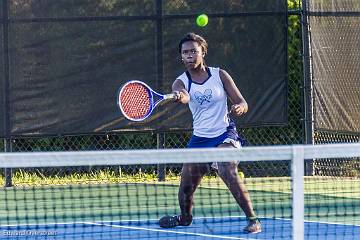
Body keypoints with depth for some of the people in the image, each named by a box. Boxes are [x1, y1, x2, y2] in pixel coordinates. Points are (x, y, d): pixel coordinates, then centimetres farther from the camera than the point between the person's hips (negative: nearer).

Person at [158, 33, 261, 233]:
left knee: (229, 173, -27)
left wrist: (239, 108, -27)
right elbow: (184, 96, -30)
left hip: (225, 135, -3)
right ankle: (185, 217, 38)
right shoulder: (181, 82, -4)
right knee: (186, 186, 7)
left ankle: (253, 219, -20)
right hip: (199, 139, 3)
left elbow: (242, 103, -1)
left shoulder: (220, 75, -4)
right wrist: (179, 96, -56)